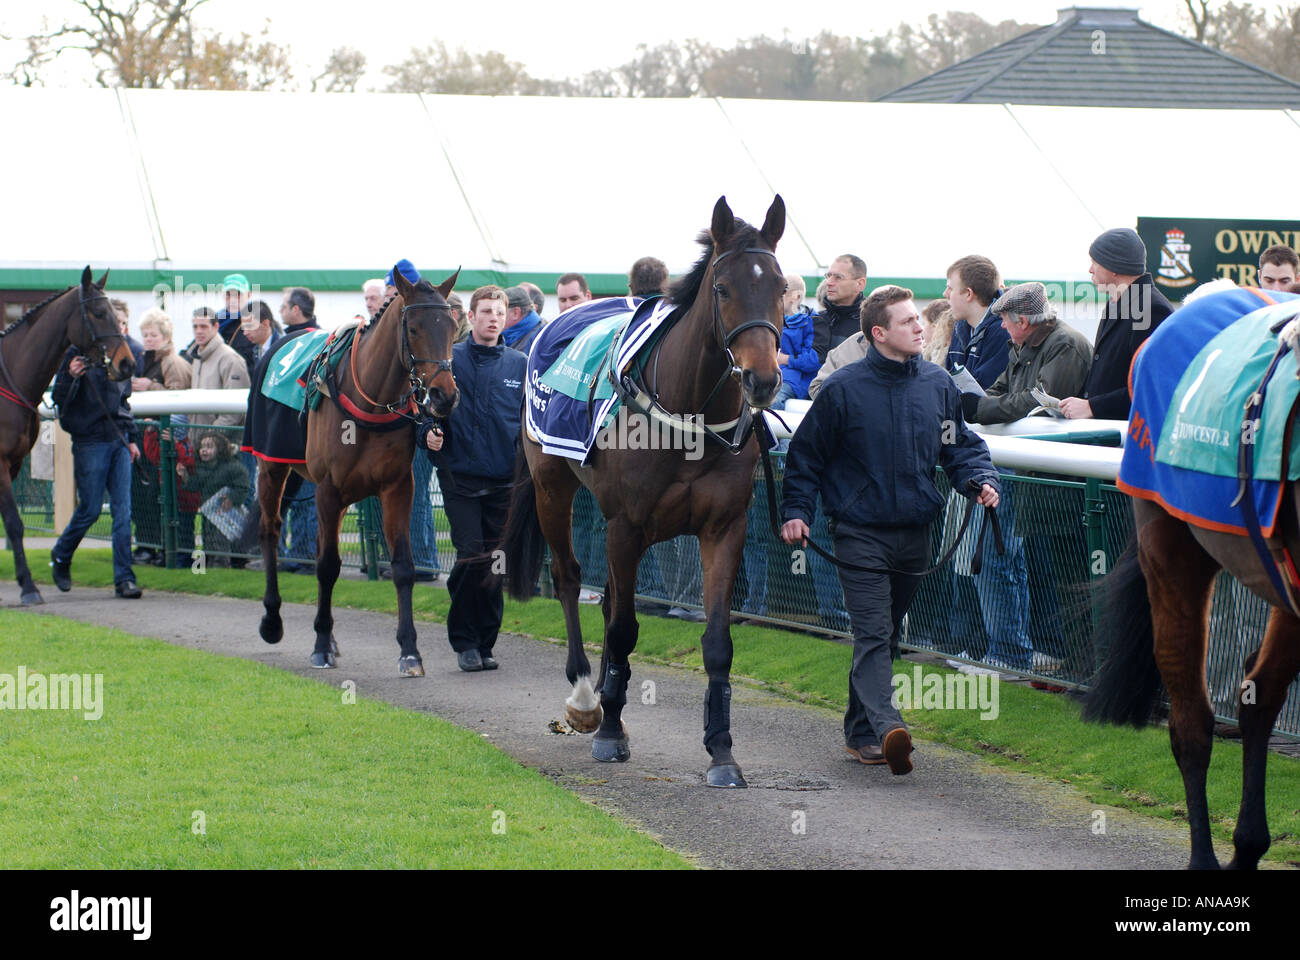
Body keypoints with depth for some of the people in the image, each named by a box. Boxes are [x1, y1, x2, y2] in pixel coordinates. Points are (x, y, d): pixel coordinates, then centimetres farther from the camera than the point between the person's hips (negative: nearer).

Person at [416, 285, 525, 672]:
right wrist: (428, 435, -10)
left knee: (496, 565, 5)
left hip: (504, 479, 2)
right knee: (472, 558, -11)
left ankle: (484, 643, 16)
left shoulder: (520, 365, 7)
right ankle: (463, 641, 3)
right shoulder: (448, 361, 2)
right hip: (461, 476, -2)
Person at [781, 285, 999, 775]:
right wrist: (796, 510, -7)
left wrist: (980, 479, -5)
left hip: (915, 533, 5)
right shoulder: (843, 389, -6)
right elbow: (806, 455, 1)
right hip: (860, 534, -5)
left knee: (885, 634, 13)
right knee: (873, 634, -14)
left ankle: (860, 730, 22)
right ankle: (887, 727, -28)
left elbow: (962, 445, 15)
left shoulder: (939, 385, 6)